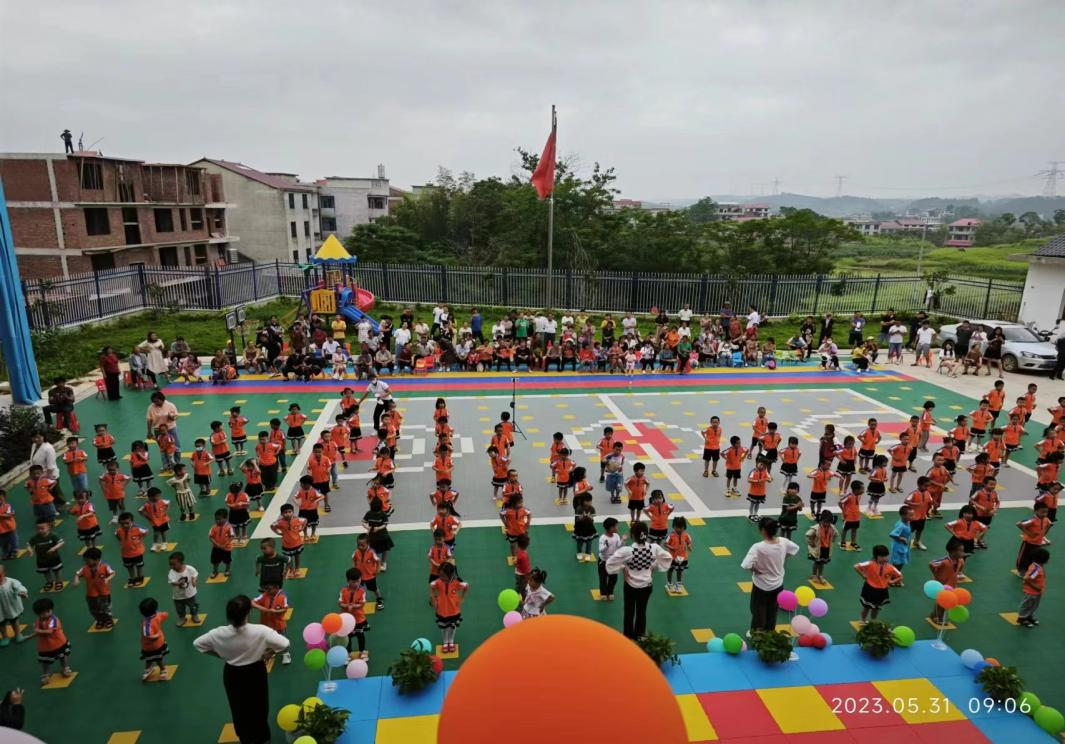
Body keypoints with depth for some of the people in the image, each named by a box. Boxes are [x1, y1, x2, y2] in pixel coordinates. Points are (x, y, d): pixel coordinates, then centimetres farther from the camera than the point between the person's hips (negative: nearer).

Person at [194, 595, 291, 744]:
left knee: (239, 708, 28)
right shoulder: (260, 631, -33)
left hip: (232, 674, 2)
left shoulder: (219, 634, -23)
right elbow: (285, 644, -35)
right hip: (255, 674, -2)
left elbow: (197, 643, -5)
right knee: (258, 707, 24)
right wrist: (269, 653, -15)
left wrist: (219, 654, 5)